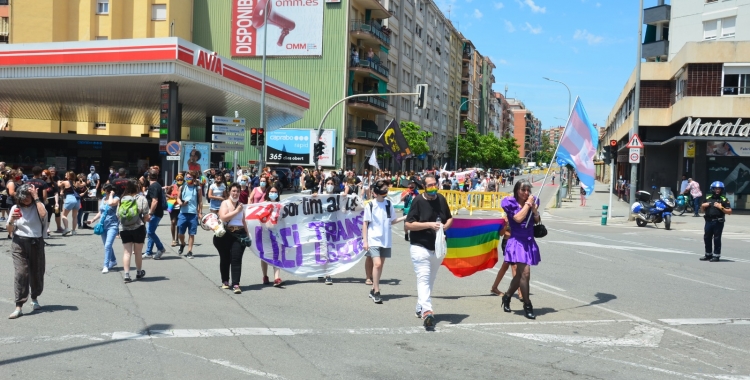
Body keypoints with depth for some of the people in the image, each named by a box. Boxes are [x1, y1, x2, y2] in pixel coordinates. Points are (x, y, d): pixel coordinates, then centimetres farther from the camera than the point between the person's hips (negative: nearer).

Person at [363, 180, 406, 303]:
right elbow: (365, 224, -3)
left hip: (385, 240, 5)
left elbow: (392, 220, 12)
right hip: (373, 239, -5)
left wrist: (406, 217, -1)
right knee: (377, 264, -16)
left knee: (380, 265, 10)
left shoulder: (389, 204, 6)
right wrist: (365, 241, -8)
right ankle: (376, 292, -9)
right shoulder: (370, 205, -6)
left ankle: (374, 289, 23)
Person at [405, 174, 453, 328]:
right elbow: (408, 225, -13)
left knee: (430, 280, 15)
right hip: (420, 247, -6)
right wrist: (429, 224, -21)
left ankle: (420, 308, 29)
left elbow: (450, 218, 17)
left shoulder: (441, 199, 5)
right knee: (423, 279, -16)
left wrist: (444, 227, -5)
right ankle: (426, 311, -26)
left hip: (438, 248, 6)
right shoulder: (418, 201, -11)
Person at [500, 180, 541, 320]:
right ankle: (527, 306, -5)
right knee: (525, 273, -15)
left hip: (529, 242, 6)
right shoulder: (510, 202, -4)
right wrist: (527, 204, -10)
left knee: (520, 274, 12)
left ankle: (507, 296, 33)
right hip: (517, 242, -6)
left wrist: (534, 209, -8)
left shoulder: (532, 200, 11)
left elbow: (537, 221, 9)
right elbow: (518, 218, -17)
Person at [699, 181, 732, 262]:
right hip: (708, 221, 5)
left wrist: (721, 208, -16)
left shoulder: (724, 199, 0)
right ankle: (708, 255, 22)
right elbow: (702, 210, 21)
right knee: (707, 238, 10)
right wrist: (703, 206, 1)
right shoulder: (708, 198, 13)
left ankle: (716, 256, 5)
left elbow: (729, 212, -5)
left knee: (717, 239, -3)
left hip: (718, 222, -5)